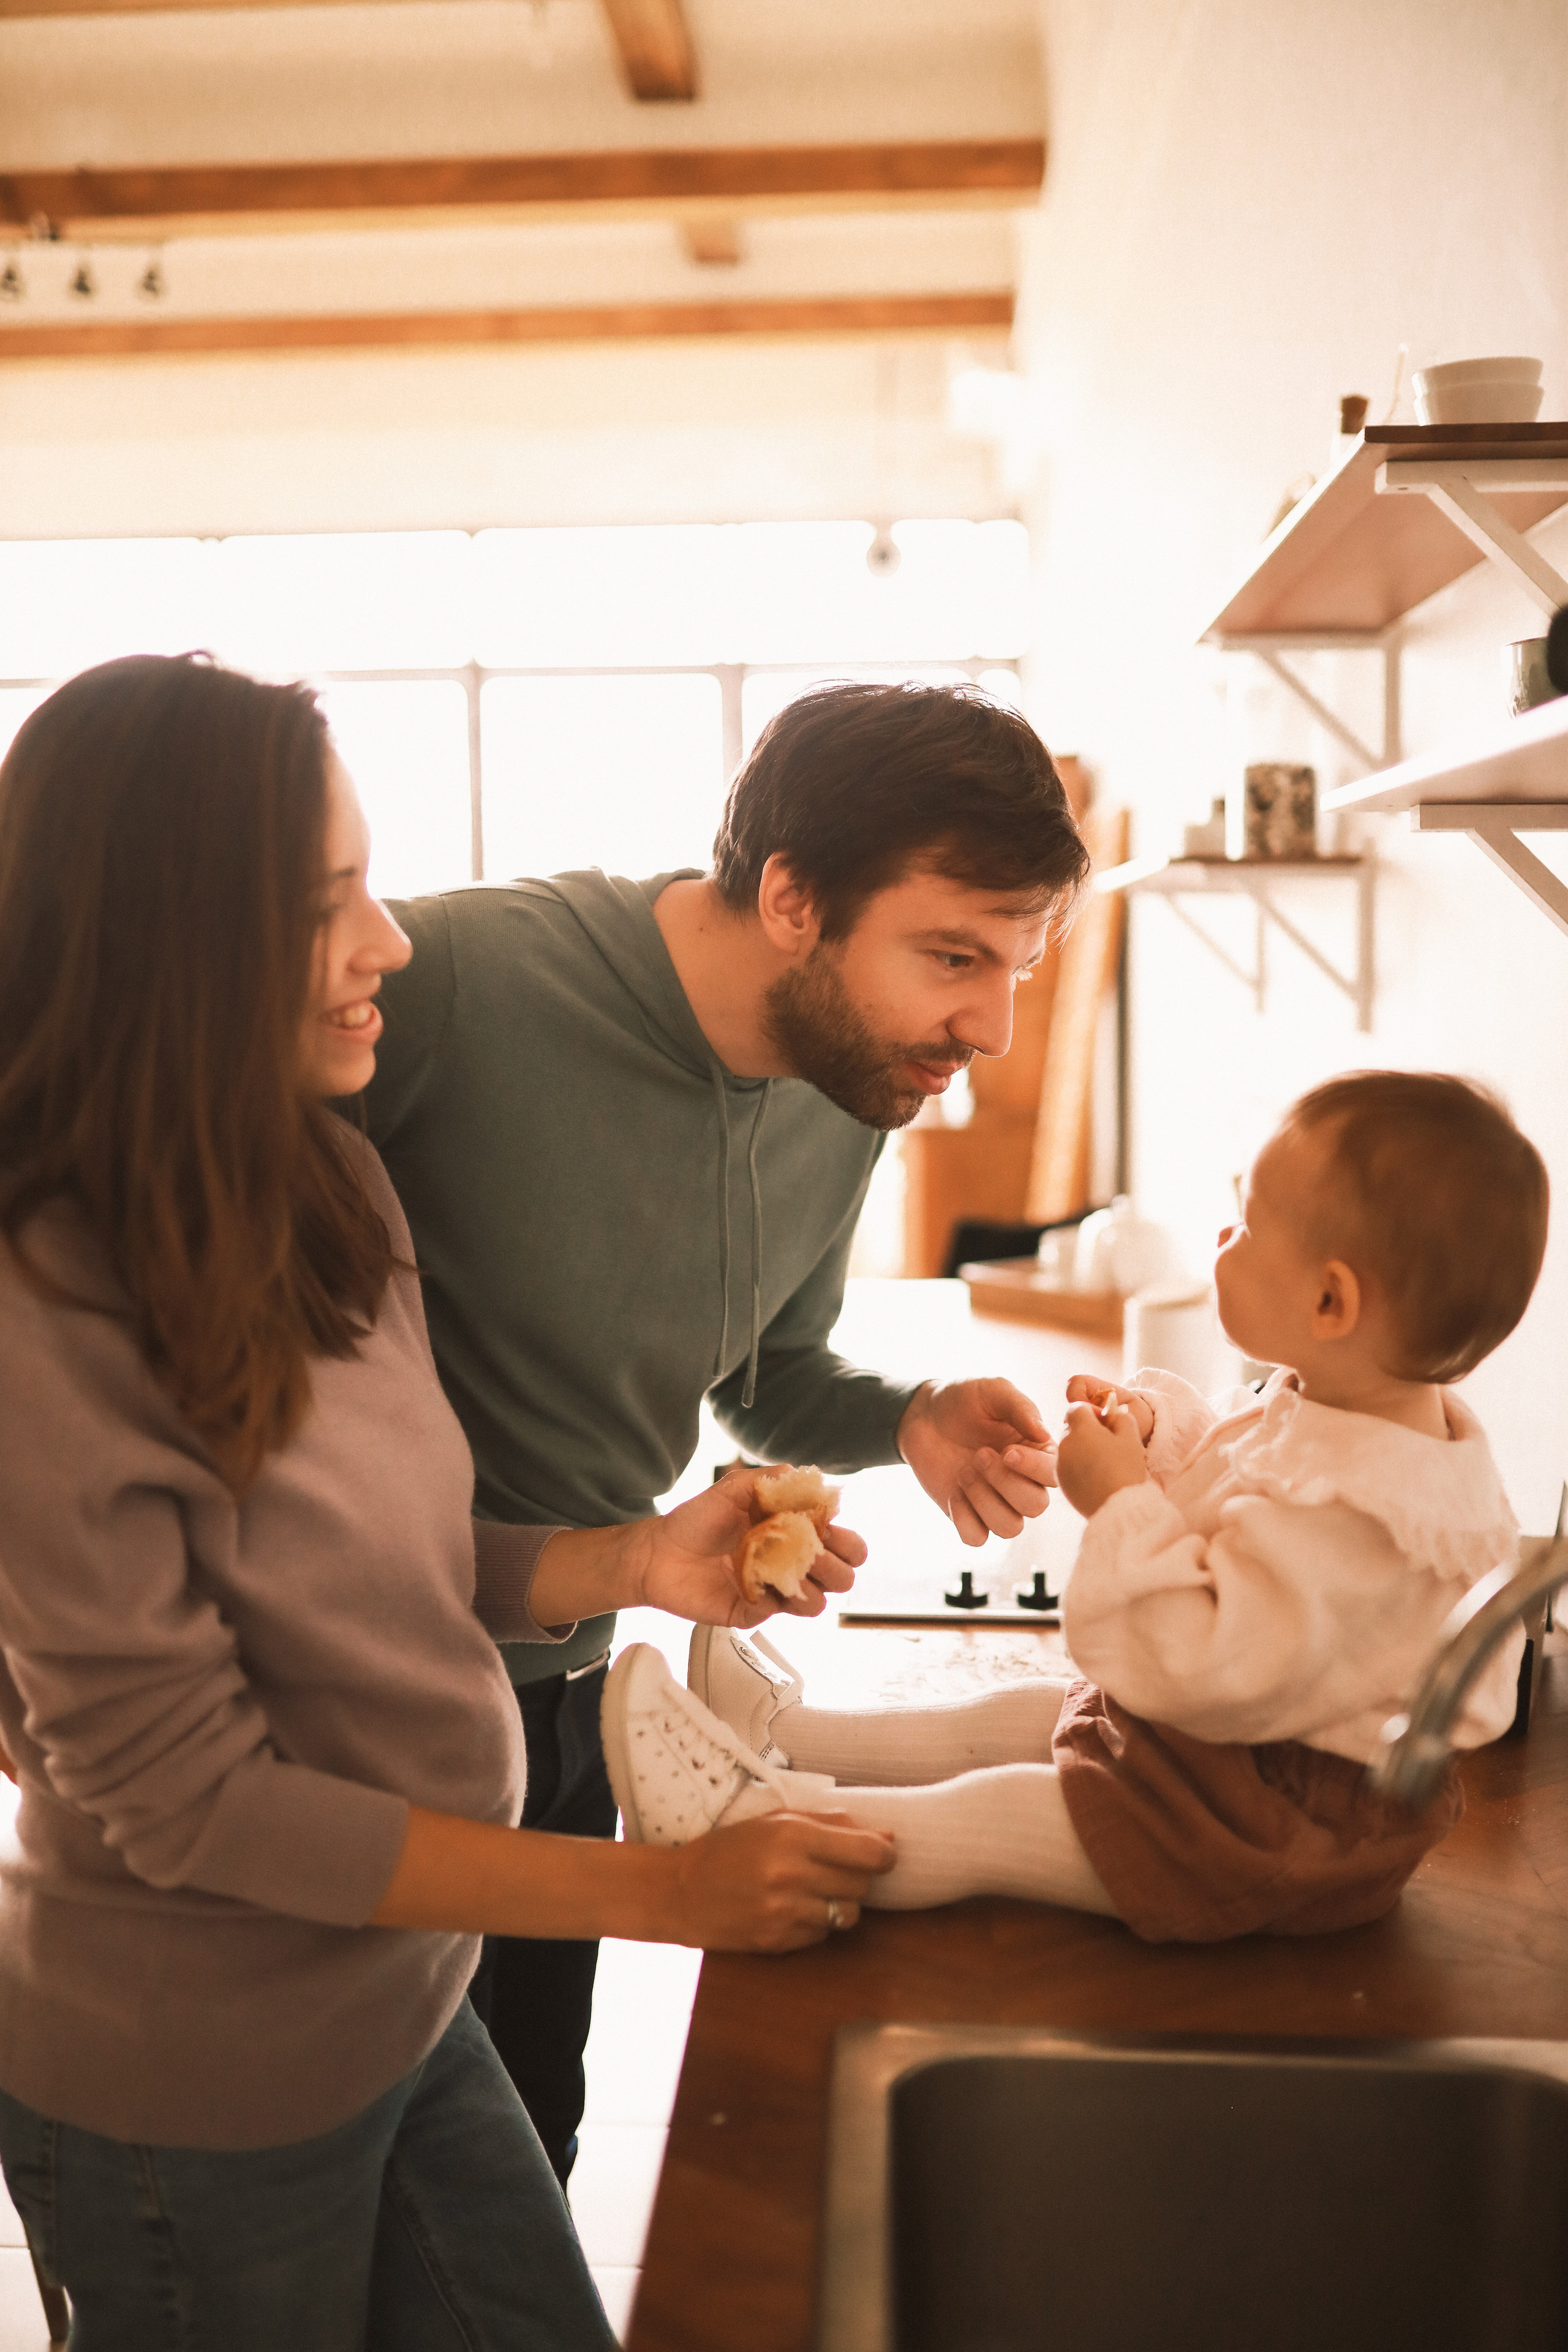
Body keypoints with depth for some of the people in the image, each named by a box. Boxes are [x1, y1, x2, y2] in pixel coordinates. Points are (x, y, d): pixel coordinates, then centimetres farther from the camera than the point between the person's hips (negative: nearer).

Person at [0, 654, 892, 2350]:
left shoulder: (329, 1195, -2)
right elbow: (187, 1799, -24)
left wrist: (637, 1564, -11)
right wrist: (668, 1892, -23)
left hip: (408, 2006, 7)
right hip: (188, 2101, -7)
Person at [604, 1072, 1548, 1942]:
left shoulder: (1347, 1507, -36)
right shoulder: (1325, 1404, -1)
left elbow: (1207, 1667, -35)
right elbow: (1223, 1459, 18)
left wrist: (1123, 1504, -26)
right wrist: (1152, 1430, -3)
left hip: (1288, 1826, -10)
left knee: (994, 1819, -8)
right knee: (1013, 1716, 16)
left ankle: (744, 1816, -3)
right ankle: (791, 1734, 28)